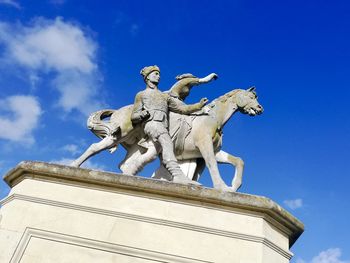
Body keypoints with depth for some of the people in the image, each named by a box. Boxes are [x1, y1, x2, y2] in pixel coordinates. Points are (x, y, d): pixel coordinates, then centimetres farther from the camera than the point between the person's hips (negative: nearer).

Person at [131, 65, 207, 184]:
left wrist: (199, 105, 10)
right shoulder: (141, 95, 27)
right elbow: (133, 117, 18)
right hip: (151, 123, -5)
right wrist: (142, 114, -5)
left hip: (163, 128, 5)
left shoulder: (165, 96, 37)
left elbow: (182, 108, 24)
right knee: (166, 142, -36)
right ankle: (177, 174, -52)